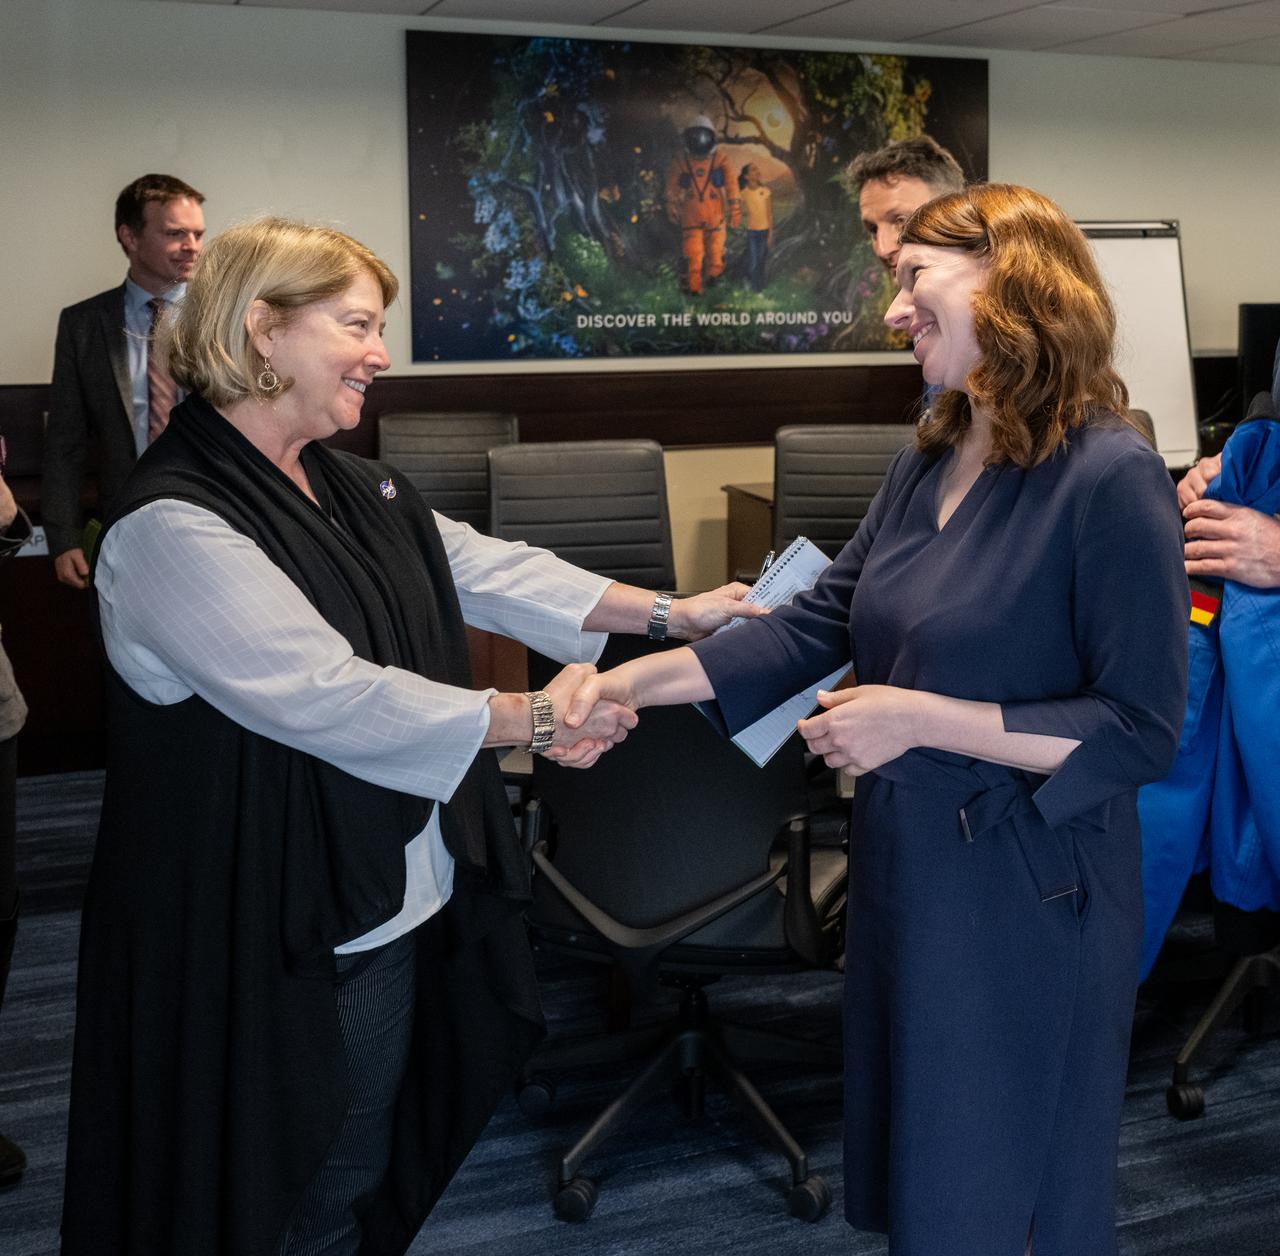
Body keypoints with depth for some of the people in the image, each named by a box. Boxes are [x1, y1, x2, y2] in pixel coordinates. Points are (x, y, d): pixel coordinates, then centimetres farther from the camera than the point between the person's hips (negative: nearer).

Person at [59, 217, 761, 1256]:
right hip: (275, 936, -8)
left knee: (369, 1172, 20)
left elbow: (485, 567, 7)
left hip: (390, 902, 8)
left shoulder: (354, 490, 9)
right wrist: (531, 721, -20)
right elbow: (329, 696, -26)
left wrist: (669, 612, 0)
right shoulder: (172, 525, -20)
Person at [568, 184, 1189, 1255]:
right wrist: (639, 681, -2)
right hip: (904, 865, 7)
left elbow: (1142, 733, -19)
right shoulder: (929, 464, 4)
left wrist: (923, 718, -22)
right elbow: (817, 624, 5)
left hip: (1028, 893, -7)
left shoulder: (1110, 475, -19)